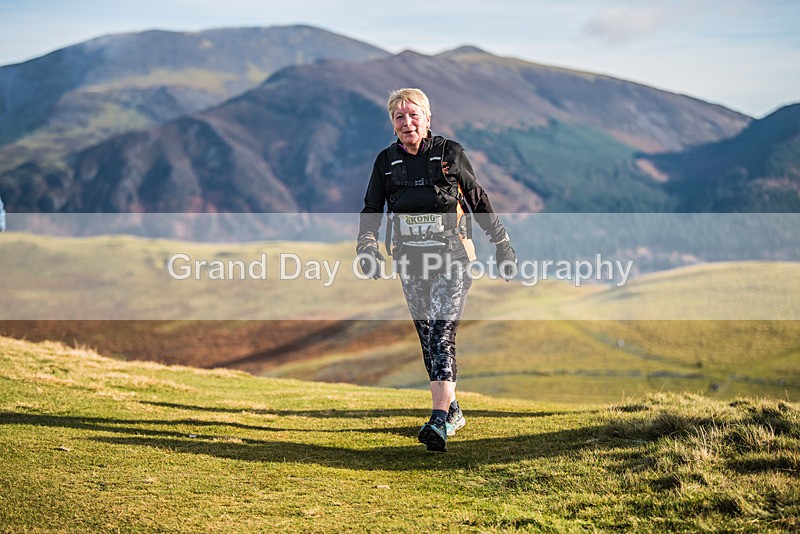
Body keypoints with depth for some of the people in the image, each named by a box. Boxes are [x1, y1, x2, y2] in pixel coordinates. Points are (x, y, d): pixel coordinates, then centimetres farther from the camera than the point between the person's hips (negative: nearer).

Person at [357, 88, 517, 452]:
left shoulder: (450, 153, -1)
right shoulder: (386, 161, 6)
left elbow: (478, 200, 8)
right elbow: (372, 209, 10)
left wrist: (502, 244, 11)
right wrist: (366, 245, -9)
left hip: (452, 260, -4)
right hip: (410, 262, 4)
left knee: (441, 335, -16)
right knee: (428, 339, 8)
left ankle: (439, 421, -23)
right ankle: (452, 411, 22)